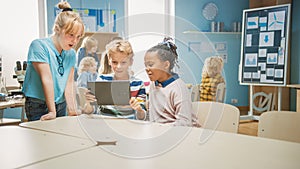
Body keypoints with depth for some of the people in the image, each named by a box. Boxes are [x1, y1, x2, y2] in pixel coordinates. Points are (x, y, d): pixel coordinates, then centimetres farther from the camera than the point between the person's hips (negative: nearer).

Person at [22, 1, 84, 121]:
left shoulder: (71, 54, 4)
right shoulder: (39, 45, -14)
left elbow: (69, 83, -1)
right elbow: (47, 79, -20)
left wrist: (72, 109, -11)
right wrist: (52, 111, -22)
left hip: (61, 105, 6)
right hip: (38, 105, -5)